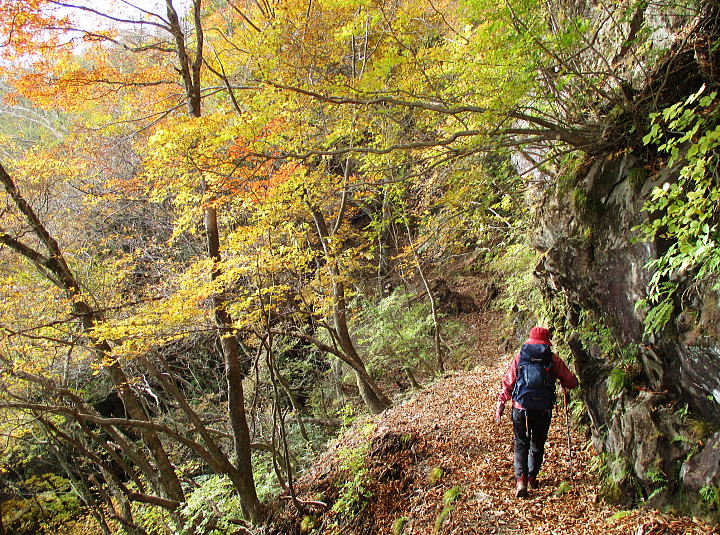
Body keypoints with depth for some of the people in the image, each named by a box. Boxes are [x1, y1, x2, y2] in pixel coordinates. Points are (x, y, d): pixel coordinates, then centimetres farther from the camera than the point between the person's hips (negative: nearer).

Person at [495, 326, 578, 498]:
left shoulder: (519, 357, 4)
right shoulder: (553, 359, 2)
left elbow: (507, 383, 1)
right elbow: (571, 382, 3)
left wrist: (500, 405, 5)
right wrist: (566, 388, 27)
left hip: (520, 408, 0)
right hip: (543, 410, 0)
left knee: (521, 444, 10)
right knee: (537, 445, 19)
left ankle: (521, 479, -5)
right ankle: (532, 477, 29)